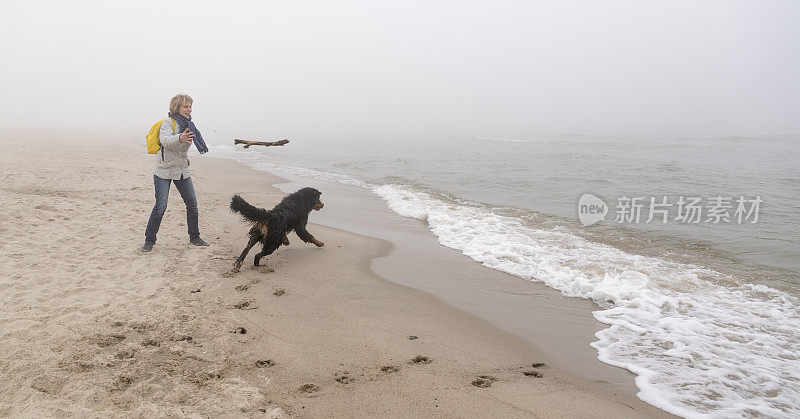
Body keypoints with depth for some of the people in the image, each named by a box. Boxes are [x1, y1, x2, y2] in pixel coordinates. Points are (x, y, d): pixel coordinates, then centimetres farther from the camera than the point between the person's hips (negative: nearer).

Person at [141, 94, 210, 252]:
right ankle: (149, 240, 7)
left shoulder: (188, 125, 10)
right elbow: (165, 141, -31)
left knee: (192, 204, 7)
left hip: (182, 171, 6)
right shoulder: (168, 122, -11)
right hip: (163, 171, -6)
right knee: (160, 207, -9)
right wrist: (179, 138, -49)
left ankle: (194, 237, 22)